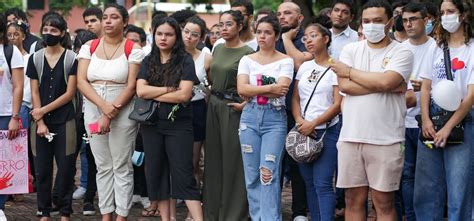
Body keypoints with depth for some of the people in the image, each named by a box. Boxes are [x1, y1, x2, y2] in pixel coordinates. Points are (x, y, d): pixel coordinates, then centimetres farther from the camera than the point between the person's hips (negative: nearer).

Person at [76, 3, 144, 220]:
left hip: (123, 112, -3)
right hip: (94, 111, 3)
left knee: (122, 167, 1)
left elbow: (131, 86, -10)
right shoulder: (89, 47, 5)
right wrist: (103, 106, -17)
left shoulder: (133, 49, -4)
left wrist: (111, 113, -17)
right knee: (103, 167, 9)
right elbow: (81, 81, -3)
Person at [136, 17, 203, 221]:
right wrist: (169, 89, -11)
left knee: (183, 175, -9)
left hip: (179, 125, -4)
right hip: (151, 124, 4)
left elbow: (184, 94, -14)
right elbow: (141, 91, -6)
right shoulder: (148, 62, 8)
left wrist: (153, 94, -8)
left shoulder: (185, 61, -2)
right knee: (156, 173, 7)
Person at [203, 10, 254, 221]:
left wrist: (245, 104, -23)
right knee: (213, 158, 11)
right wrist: (211, 98, 14)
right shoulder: (217, 49, 11)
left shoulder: (247, 53, -10)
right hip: (214, 105, 7)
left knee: (233, 160, -2)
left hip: (233, 108, -7)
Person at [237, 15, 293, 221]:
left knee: (269, 173, -11)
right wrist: (270, 88, -10)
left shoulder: (285, 61, 2)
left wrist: (253, 92, -7)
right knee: (252, 174, 4)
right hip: (250, 117, 3)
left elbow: (281, 89, -13)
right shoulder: (247, 60, 9)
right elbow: (242, 89, -5)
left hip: (275, 118, -3)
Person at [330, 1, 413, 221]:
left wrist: (349, 72, -4)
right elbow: (344, 86, -6)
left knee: (383, 202, 3)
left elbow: (385, 81, -18)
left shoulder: (402, 53, 0)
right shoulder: (350, 50, 9)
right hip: (351, 136, 3)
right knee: (353, 200, 8)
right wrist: (388, 87, -10)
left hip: (386, 139, -3)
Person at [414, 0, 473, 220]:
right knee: (425, 189, 5)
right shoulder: (436, 48, 13)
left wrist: (447, 128, -14)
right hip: (431, 121, 5)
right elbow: (426, 87, 10)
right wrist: (425, 120, -6)